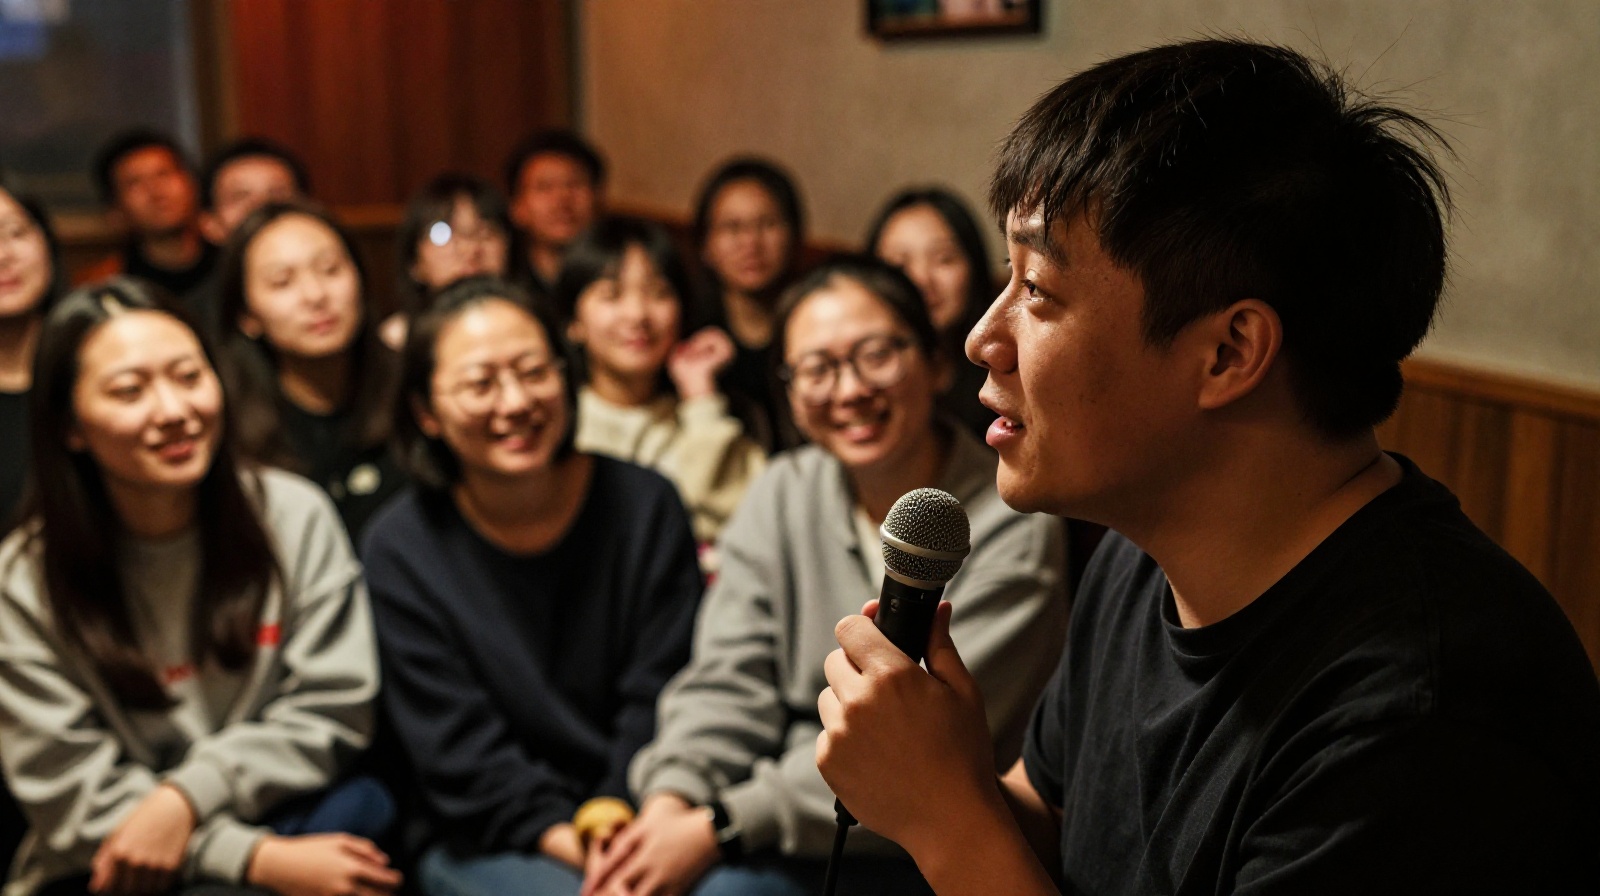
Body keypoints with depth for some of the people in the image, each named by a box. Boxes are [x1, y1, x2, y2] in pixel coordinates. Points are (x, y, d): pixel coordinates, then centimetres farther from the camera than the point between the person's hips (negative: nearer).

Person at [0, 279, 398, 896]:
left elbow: (330, 710, -2)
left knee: (361, 804, -29)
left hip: (287, 818, 3)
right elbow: (71, 795, -10)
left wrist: (186, 796, -18)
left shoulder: (294, 516, -3)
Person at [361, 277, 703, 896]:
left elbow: (659, 700, -1)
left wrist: (613, 825, -15)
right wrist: (563, 839, -19)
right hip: (489, 845, -2)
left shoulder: (644, 506, 3)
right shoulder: (399, 551, -1)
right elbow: (457, 748, -6)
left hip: (639, 819, 2)